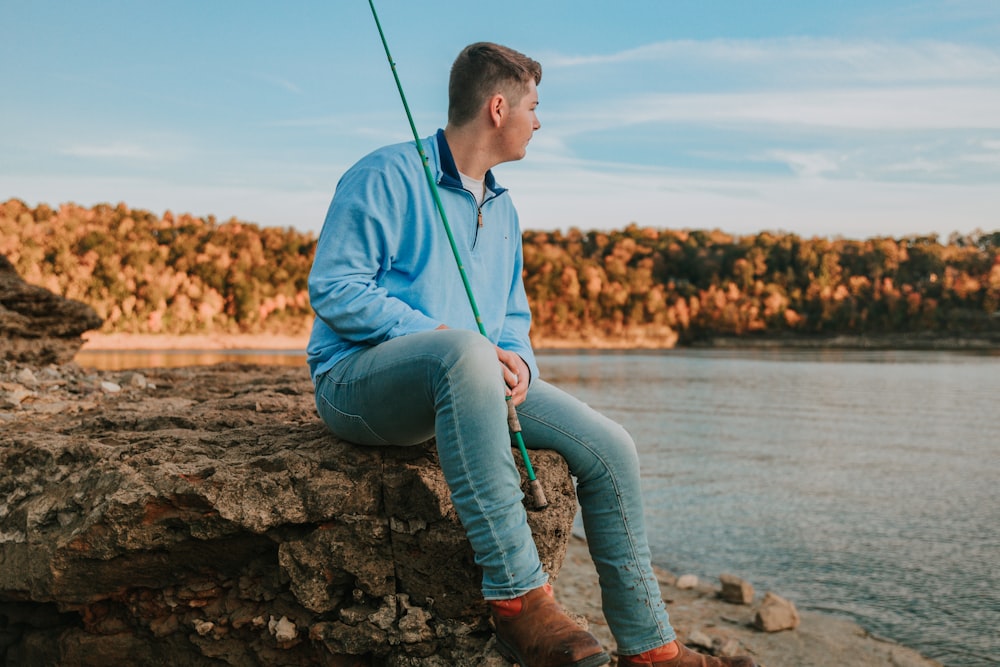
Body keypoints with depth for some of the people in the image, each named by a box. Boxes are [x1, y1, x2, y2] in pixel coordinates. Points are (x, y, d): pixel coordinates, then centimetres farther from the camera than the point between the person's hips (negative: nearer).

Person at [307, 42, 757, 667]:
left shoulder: (503, 210, 20)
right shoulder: (388, 176, -5)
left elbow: (513, 319, 24)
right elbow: (334, 289, -13)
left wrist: (517, 361, -1)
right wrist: (445, 335, -20)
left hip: (465, 381, 7)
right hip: (358, 381, -7)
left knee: (607, 445, -9)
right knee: (464, 351, -41)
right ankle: (519, 599, -36)